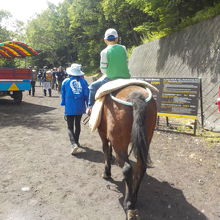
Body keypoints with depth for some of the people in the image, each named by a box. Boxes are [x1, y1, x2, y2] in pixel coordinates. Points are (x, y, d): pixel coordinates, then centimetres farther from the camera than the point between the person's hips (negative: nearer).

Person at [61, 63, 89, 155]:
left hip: (69, 108, -2)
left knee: (70, 127, 3)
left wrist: (63, 104, 18)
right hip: (80, 107, 2)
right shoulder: (83, 81, -2)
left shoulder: (65, 81, -2)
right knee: (77, 124, 20)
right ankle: (76, 142, 34)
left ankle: (74, 144, -18)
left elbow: (63, 95, 5)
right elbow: (87, 94, -3)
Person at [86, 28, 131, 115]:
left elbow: (103, 69, -5)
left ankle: (90, 106, 16)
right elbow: (126, 63, 9)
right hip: (125, 78, 4)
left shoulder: (104, 52, -8)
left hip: (111, 79, -3)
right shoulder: (123, 48, 3)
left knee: (93, 86, 16)